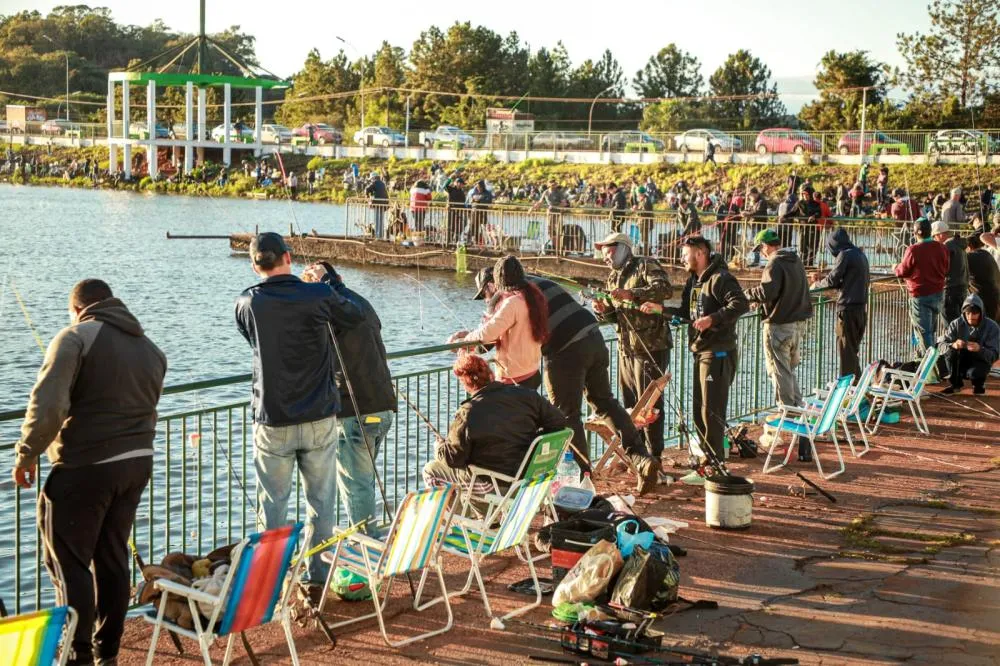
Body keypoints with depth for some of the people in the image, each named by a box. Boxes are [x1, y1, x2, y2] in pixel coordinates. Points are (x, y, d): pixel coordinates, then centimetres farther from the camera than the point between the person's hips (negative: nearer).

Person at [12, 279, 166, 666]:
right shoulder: (150, 349, 12)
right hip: (137, 464, 7)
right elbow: (144, 409, 12)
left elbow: (48, 405, -19)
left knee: (68, 561, 2)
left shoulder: (76, 337, -10)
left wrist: (27, 454, -10)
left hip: (84, 468, -7)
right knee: (112, 560, 16)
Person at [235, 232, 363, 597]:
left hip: (272, 421, 0)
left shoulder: (247, 304, -5)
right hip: (320, 418, 0)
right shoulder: (319, 296, -10)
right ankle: (318, 578, 16)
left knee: (273, 505, 10)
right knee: (321, 502, 11)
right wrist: (332, 281, 22)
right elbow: (355, 316, 8)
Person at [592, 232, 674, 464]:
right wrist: (603, 310, -2)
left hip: (650, 346, -8)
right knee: (629, 404, 12)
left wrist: (631, 294, -30)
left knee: (649, 404, -6)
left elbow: (665, 288, -23)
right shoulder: (613, 277, 19)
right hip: (625, 347, 8)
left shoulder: (646, 265, -6)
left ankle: (654, 459, 0)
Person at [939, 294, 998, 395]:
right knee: (952, 350, -29)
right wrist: (953, 345, -36)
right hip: (960, 362, 2)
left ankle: (979, 383, 5)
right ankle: (955, 383, -7)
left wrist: (980, 349, -38)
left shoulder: (992, 327, -13)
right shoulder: (956, 324, -8)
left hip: (980, 361, -2)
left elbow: (994, 355, -16)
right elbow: (941, 344, -13)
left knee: (973, 373, -35)